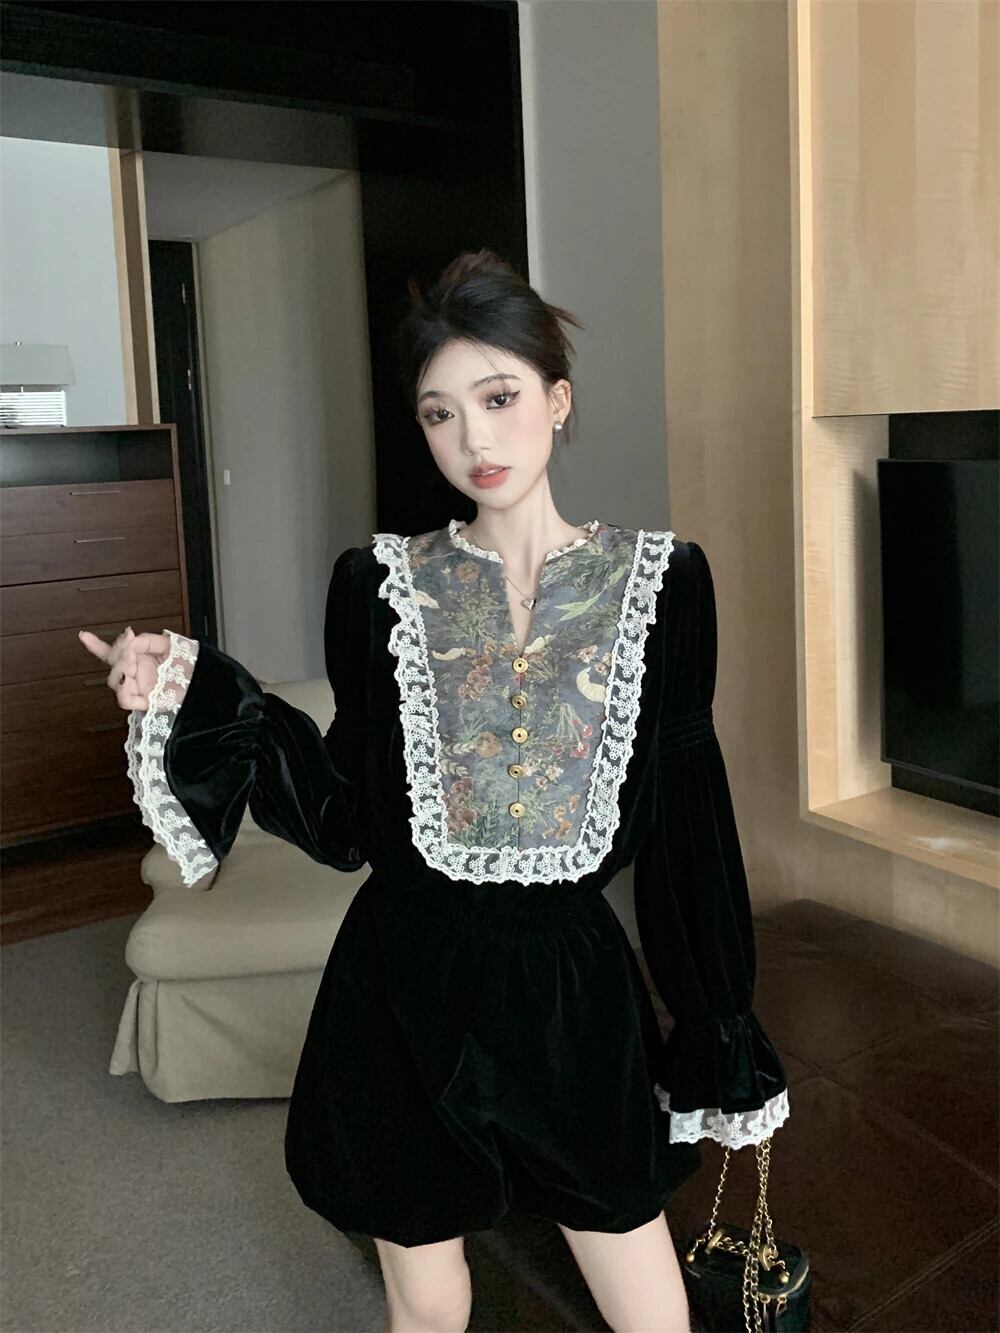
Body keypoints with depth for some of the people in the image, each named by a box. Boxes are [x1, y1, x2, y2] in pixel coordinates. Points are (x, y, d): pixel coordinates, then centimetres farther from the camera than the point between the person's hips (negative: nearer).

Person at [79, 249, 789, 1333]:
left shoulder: (661, 580, -4)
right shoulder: (380, 582, -3)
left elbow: (685, 820, 0)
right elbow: (350, 820, -1)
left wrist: (721, 1045, 5)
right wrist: (199, 695, -11)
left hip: (572, 988, 0)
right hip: (405, 991, 1)